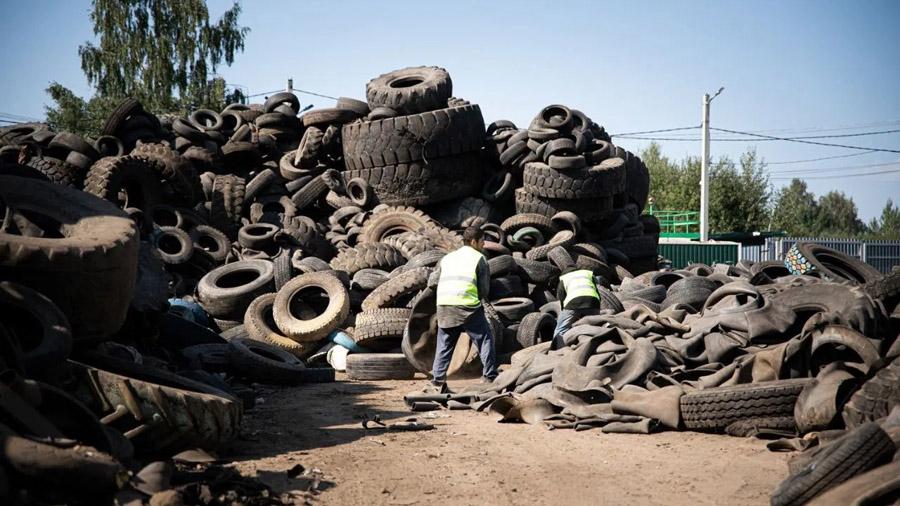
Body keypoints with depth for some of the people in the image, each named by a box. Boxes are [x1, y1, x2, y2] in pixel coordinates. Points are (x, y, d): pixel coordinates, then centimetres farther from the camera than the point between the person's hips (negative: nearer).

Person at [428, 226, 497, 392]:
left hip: (444, 308, 5)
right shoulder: (479, 258, 6)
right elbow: (484, 289, 4)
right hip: (468, 307, -5)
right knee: (485, 340, 5)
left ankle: (438, 380, 8)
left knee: (444, 345, 13)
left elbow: (436, 278, 17)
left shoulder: (447, 258, 21)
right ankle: (490, 377, 2)